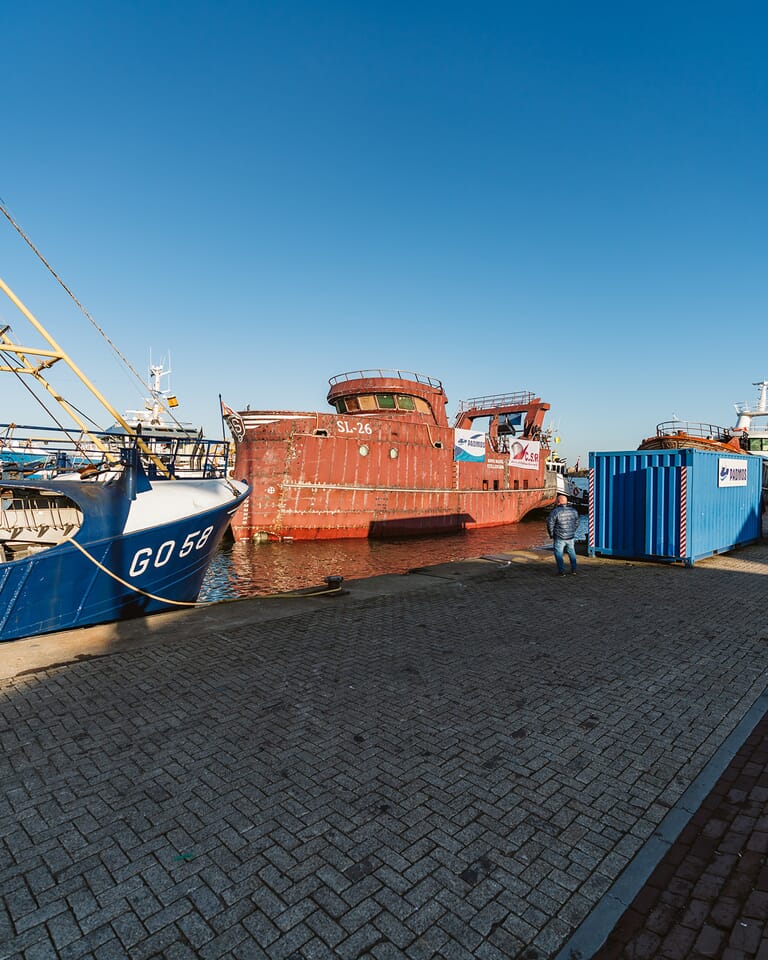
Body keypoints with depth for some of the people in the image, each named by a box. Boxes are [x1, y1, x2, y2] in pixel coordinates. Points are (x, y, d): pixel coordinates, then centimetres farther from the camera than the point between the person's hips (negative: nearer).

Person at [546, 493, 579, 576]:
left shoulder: (555, 511, -18)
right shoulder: (573, 510, 0)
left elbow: (550, 524, -14)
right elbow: (577, 523, 11)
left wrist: (551, 534, 0)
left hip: (559, 538, -5)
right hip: (571, 537, 5)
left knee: (559, 554, 7)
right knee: (571, 552, 22)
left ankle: (562, 572, 7)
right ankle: (574, 570, 28)